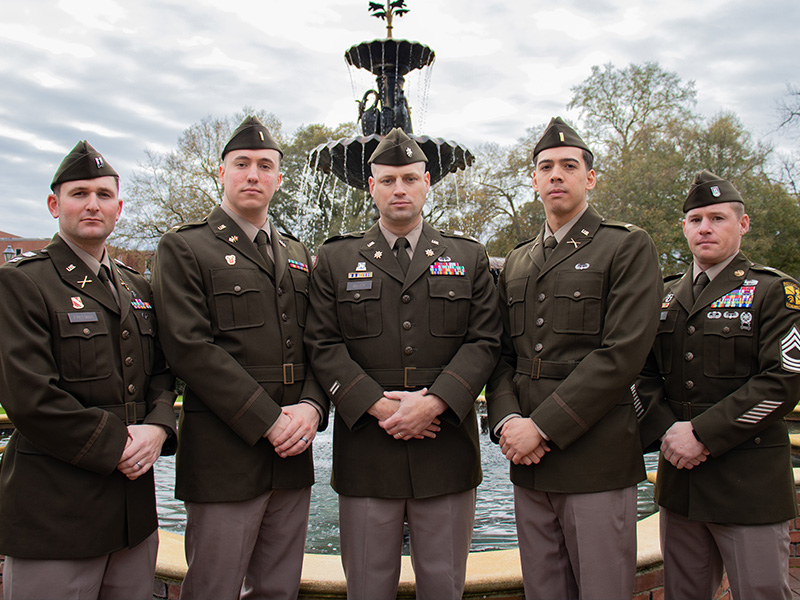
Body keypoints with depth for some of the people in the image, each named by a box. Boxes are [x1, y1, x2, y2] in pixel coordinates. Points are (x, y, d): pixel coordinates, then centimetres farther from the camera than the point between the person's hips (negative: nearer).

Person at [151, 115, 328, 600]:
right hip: (223, 458, -5)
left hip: (292, 455, 5)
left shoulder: (298, 256, 16)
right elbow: (191, 349, -12)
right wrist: (269, 421, -16)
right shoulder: (184, 249, -1)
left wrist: (311, 406, -7)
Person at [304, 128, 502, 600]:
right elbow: (323, 345, 0)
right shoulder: (335, 259, 8)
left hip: (447, 452, 1)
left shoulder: (470, 258, 9)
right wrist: (379, 406, -12)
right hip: (366, 450, 0)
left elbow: (484, 341, 1)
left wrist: (433, 402, -13)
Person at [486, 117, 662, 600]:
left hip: (596, 459, -5)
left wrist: (543, 427, -16)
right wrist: (506, 420, -6)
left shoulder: (629, 247, -2)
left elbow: (622, 354, -13)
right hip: (527, 460, 5)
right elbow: (501, 352, 13)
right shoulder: (517, 262, 16)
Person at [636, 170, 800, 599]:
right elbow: (644, 374, 10)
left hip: (749, 483, -4)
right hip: (679, 478, 4)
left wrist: (703, 434, -17)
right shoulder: (664, 296, 12)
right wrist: (666, 430, -8)